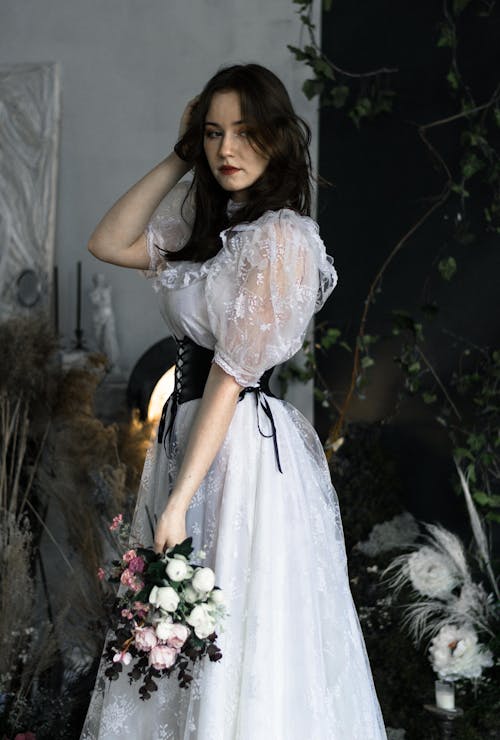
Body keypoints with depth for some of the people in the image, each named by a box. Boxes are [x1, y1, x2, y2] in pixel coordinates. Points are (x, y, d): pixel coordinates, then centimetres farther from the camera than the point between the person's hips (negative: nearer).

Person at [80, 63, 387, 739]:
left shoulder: (281, 237, -15)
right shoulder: (206, 223, 11)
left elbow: (231, 377, -19)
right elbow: (109, 244, 7)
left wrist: (180, 500, -19)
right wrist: (179, 158, 4)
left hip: (246, 445, -8)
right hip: (187, 431, 9)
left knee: (240, 645, 1)